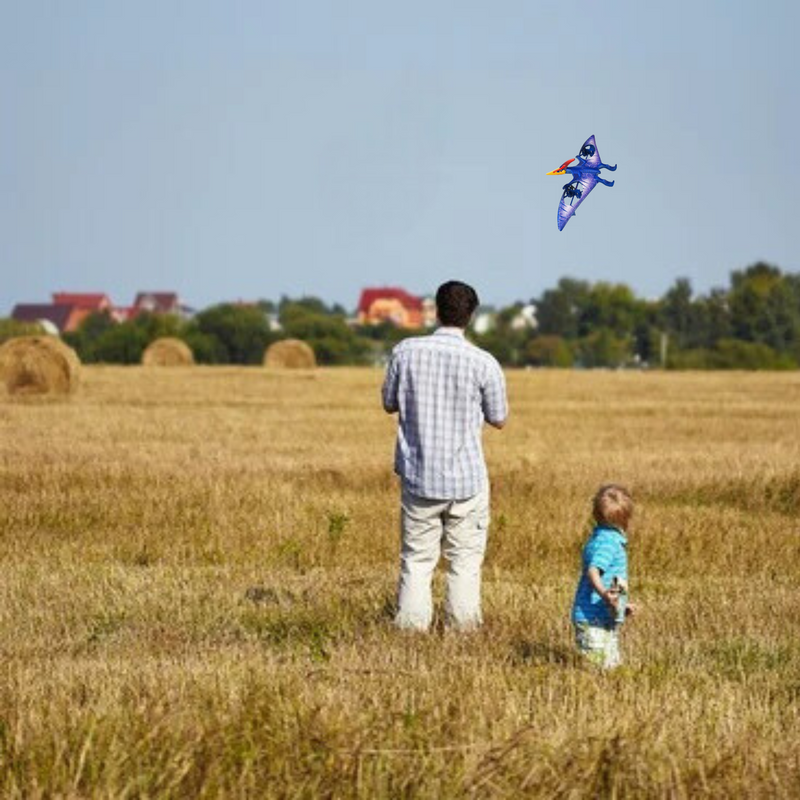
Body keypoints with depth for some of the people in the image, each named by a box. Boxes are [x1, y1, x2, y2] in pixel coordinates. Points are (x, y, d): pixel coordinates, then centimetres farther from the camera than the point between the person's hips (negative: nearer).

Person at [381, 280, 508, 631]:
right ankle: (461, 628, 8)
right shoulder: (483, 363, -10)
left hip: (418, 476, 2)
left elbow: (389, 404, 7)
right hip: (466, 479, -2)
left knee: (416, 560, 9)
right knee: (464, 563, 8)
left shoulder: (406, 351, -5)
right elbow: (499, 419, 1)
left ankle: (411, 628, 6)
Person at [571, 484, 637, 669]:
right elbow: (593, 571, -32)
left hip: (607, 621, 10)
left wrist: (621, 605, 35)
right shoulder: (606, 542, -16)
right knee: (599, 668, -13)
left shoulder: (610, 539, 15)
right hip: (594, 621, -10)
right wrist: (603, 593, -50)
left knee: (613, 666, 14)